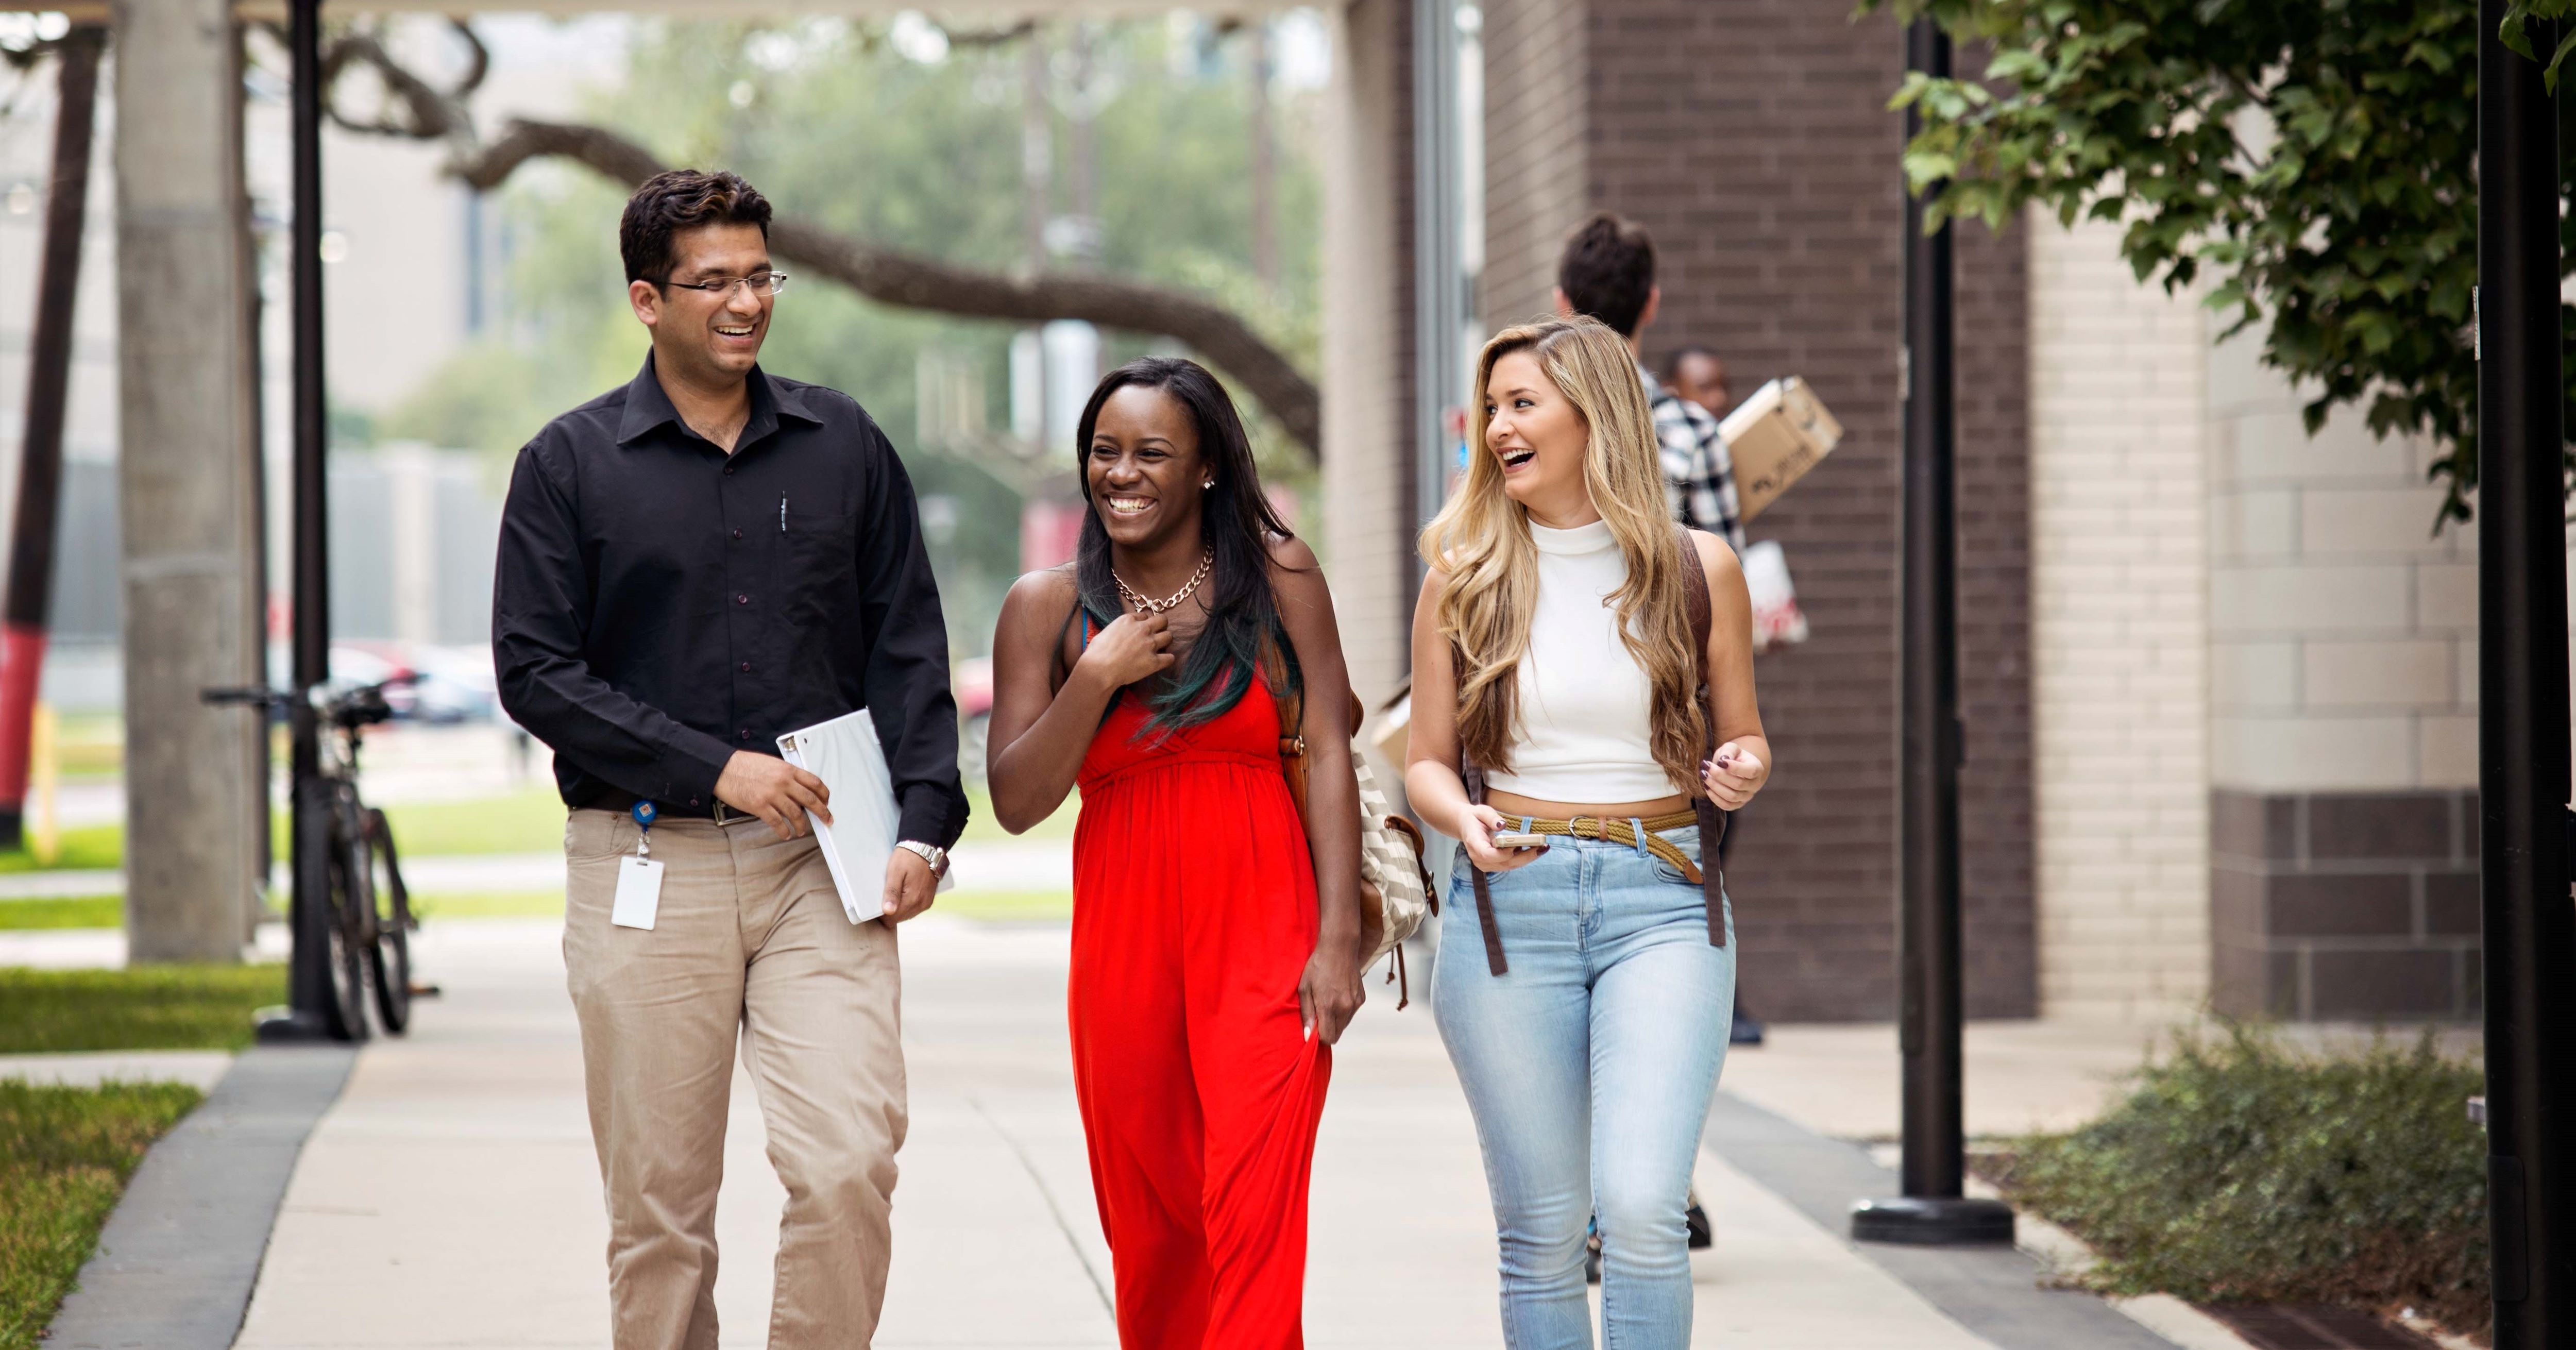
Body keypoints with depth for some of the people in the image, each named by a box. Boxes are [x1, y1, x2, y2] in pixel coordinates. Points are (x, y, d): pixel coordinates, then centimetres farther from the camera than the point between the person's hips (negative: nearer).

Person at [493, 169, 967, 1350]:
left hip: (820, 860, 1)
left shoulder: (843, 446, 10)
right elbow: (534, 672, -2)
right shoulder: (570, 465, 4)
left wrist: (923, 823, -2)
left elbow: (909, 649, 11)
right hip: (645, 866, -1)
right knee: (658, 1207, 2)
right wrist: (715, 768, -10)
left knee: (849, 1163, -14)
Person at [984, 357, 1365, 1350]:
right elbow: (1016, 803, 2)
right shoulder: (1047, 608, 6)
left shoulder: (1278, 577, 3)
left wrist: (1339, 935, -9)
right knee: (1150, 1230, 8)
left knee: (1254, 1212, -14)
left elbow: (1327, 752, -1)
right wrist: (1097, 678, -11)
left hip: (1265, 926, -2)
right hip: (1123, 930, 2)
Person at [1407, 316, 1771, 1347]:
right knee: (1543, 1231, 2)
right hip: (1510, 906, 1)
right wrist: (1467, 821, -11)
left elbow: (1743, 737, 15)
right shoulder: (1465, 578, 6)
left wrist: (1744, 771, -8)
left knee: (1641, 1205, -17)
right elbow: (1427, 761, 10)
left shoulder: (1698, 568, 5)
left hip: (1662, 904, -1)